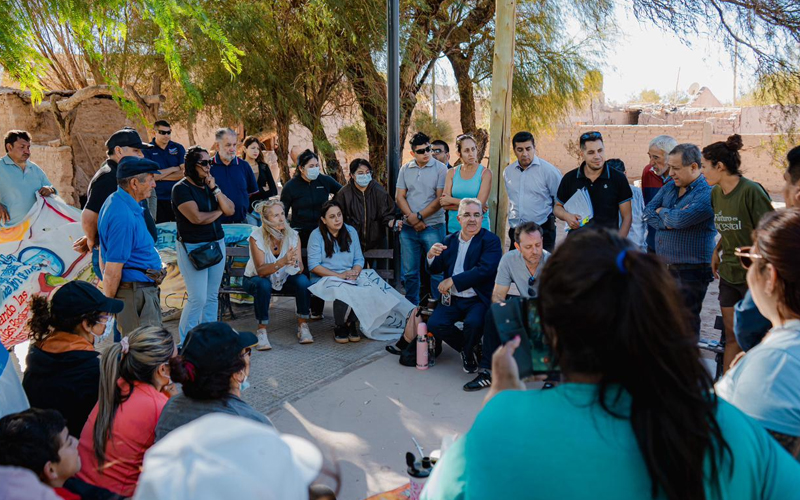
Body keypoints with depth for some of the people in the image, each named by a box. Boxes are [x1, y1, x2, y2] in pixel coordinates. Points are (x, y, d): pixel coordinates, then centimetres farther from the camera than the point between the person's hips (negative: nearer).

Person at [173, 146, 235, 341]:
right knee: (198, 298, -8)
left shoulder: (210, 185, 11)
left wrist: (215, 189, -8)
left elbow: (230, 210, 2)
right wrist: (219, 211, -3)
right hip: (192, 248, -7)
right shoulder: (181, 188, -9)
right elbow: (197, 218, -20)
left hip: (217, 243, 7)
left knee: (212, 296, 9)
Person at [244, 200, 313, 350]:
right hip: (256, 279, -3)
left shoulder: (293, 235, -14)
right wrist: (283, 261, -47)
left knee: (303, 280, -26)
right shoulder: (256, 237, -23)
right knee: (263, 285, -36)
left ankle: (303, 325, -11)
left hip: (284, 279, 3)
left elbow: (300, 269, -19)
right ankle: (262, 330, -21)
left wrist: (295, 263, -44)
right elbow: (260, 270, -30)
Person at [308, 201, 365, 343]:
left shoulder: (351, 231, 12)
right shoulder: (316, 235, -1)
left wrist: (354, 273, -14)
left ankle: (351, 323, -10)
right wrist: (340, 275, -16)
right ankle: (340, 326, -12)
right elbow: (313, 265, -10)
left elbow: (359, 259, 9)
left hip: (350, 278, 3)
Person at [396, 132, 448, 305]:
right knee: (409, 272, 10)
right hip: (408, 228, 4)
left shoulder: (440, 169, -3)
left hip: (433, 227, -4)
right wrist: (411, 218, -8)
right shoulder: (405, 169, 9)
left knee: (436, 270, -1)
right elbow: (399, 196, 6)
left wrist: (419, 216, -10)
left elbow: (440, 199, -9)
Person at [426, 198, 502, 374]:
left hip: (478, 300, -4)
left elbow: (485, 270, -18)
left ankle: (468, 352, 3)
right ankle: (467, 346, 9)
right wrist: (431, 255, -9)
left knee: (473, 323, -32)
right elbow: (435, 269, 14)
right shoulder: (450, 240, 14)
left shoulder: (491, 240, -3)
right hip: (452, 300, 5)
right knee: (434, 324, -19)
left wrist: (453, 281, -18)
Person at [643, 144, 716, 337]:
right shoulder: (669, 186, 10)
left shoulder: (707, 193, -16)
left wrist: (662, 211, -5)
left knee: (687, 320, 4)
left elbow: (680, 219, -26)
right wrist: (665, 222, -14)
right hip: (665, 265, 7)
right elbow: (648, 211, 5)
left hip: (692, 268, -7)